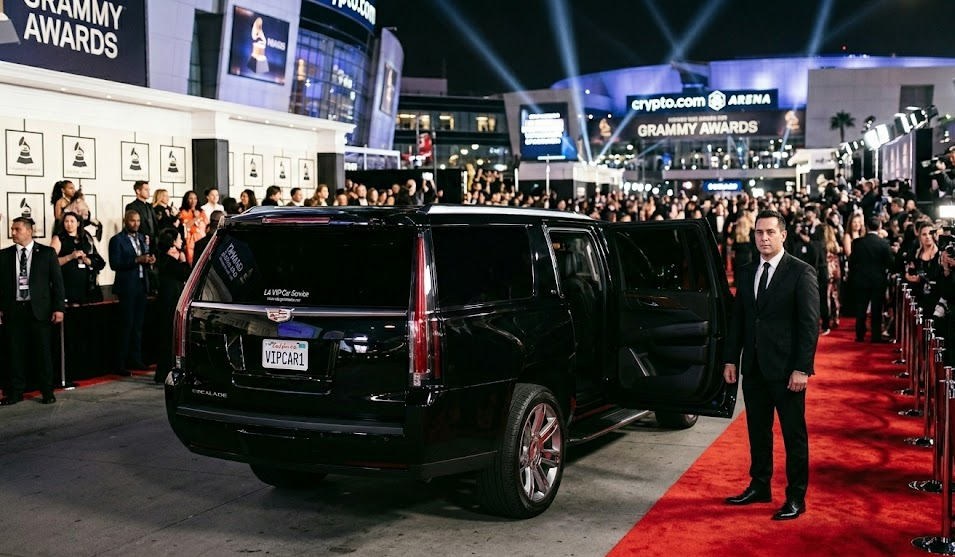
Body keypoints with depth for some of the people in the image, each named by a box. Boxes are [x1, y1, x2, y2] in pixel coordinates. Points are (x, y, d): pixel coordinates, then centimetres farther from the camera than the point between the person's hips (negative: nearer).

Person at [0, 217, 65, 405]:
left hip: (39, 309, -2)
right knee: (15, 352, 5)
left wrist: (58, 308, -5)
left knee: (43, 352, 3)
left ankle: (47, 392, 12)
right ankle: (16, 392, 13)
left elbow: (57, 282, 0)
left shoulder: (47, 253, 1)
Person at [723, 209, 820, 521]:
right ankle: (759, 487, 28)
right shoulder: (747, 273, 10)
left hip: (786, 369, -6)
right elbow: (738, 319, 14)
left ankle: (796, 497, 13)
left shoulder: (801, 273, -8)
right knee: (758, 431, 15)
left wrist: (802, 368, -16)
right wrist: (731, 359, 8)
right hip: (753, 367, 6)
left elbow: (810, 324, -11)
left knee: (794, 433, 4)